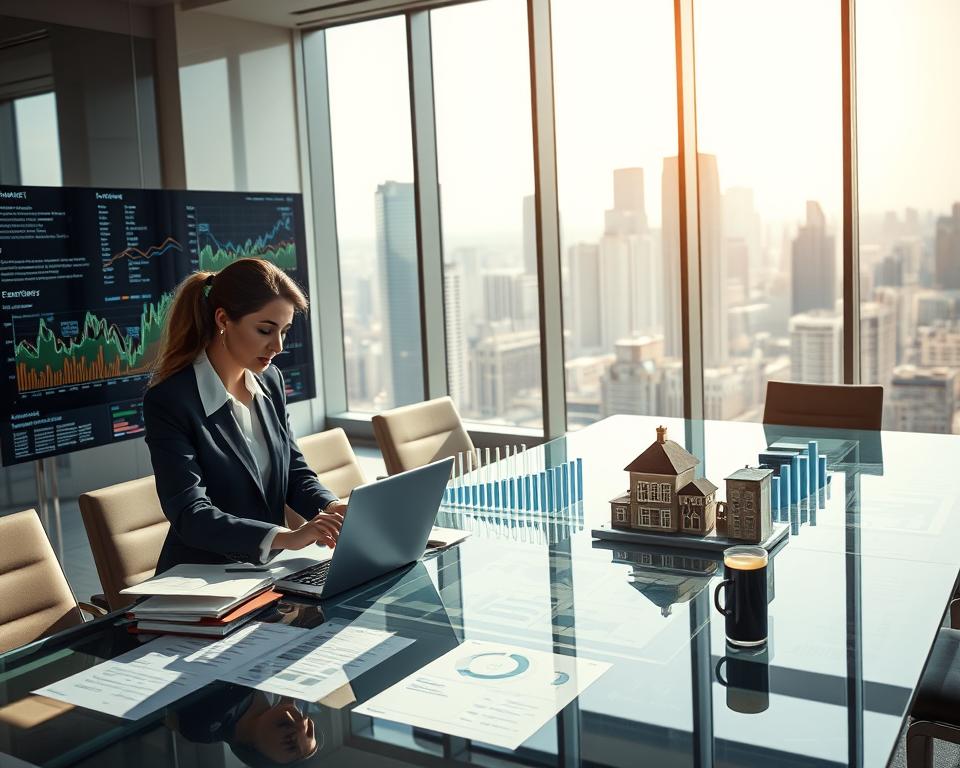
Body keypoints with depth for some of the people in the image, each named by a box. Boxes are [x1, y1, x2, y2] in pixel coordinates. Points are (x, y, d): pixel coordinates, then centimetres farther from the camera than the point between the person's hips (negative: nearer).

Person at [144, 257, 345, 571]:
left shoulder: (270, 381, 6)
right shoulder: (168, 402, -15)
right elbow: (190, 515, -21)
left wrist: (332, 508, -12)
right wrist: (287, 537, -33)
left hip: (267, 574, 5)